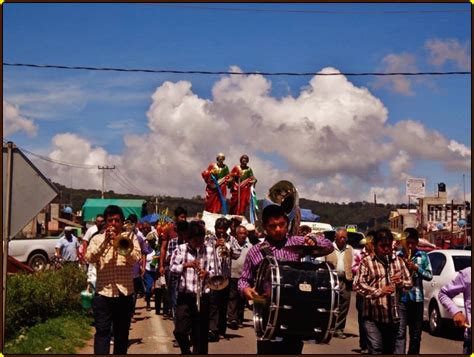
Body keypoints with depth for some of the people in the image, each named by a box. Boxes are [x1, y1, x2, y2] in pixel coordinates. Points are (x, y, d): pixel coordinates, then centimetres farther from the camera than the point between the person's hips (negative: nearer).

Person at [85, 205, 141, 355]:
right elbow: (89, 258, -9)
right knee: (102, 332, -7)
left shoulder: (130, 237, 7)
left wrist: (119, 242, -17)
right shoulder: (97, 238, 7)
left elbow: (136, 257, -9)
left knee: (122, 334, 10)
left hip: (125, 293, 1)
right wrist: (105, 242, -17)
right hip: (103, 293, -1)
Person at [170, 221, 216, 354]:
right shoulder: (180, 249, 2)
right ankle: (186, 351, 19)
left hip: (203, 296, 1)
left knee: (201, 333, 7)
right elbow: (172, 268, -6)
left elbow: (215, 271, 5)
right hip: (185, 295, -1)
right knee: (180, 330, -9)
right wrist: (186, 265, -22)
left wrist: (207, 273, -16)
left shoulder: (209, 251, 6)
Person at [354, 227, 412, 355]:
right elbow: (358, 285, -11)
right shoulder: (366, 262, -4)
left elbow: (409, 282, 16)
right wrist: (378, 292, -24)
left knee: (390, 350, 14)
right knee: (376, 350, -12)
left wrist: (401, 282, -7)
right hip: (374, 315, -5)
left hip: (393, 315, 5)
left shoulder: (398, 261, 11)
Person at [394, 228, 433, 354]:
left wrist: (416, 268, -12)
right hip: (400, 298, -3)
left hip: (417, 299, 3)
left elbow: (430, 275, 3)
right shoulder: (397, 255, 0)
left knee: (416, 334, 12)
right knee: (400, 333, -11)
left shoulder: (423, 256, 6)